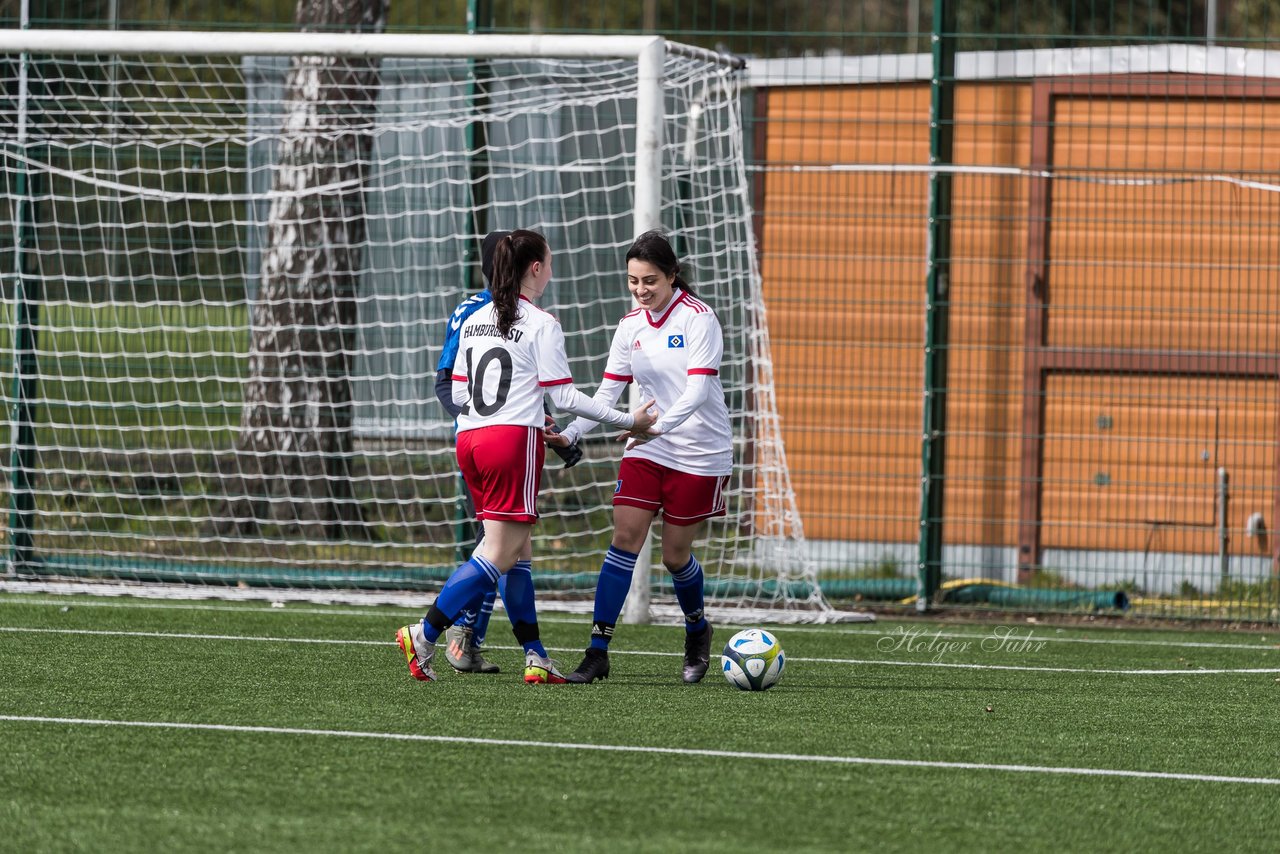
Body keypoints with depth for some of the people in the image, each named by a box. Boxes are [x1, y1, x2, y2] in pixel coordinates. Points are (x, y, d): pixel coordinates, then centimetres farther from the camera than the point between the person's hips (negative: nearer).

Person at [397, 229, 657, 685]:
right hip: (514, 442, -8)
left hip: (470, 441, 8)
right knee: (498, 556, -6)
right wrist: (628, 421, -1)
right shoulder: (541, 325, -6)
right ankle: (424, 636, -15)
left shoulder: (474, 320, 14)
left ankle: (536, 659, 9)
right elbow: (564, 396, -8)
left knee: (520, 553, 12)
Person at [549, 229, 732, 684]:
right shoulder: (631, 325, 3)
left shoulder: (698, 318, -13)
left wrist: (659, 425, -38)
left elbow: (697, 390, -23)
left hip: (700, 454, -4)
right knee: (624, 538, -10)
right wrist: (570, 434, -12)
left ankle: (697, 630, 33)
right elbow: (608, 392, 3)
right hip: (646, 452, 4)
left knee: (675, 554, 2)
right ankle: (598, 653, -12)